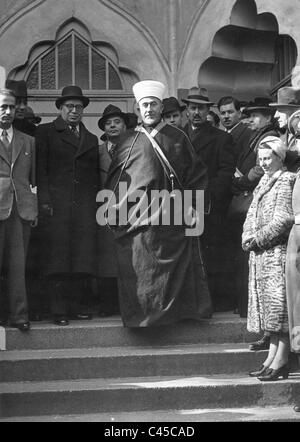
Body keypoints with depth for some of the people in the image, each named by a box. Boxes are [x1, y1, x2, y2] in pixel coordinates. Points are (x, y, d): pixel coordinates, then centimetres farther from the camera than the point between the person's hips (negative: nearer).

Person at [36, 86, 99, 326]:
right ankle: (59, 310, -3)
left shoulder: (91, 139, 21)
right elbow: (40, 169, 0)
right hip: (57, 205, -4)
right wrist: (44, 202, -10)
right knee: (58, 259, -6)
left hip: (85, 207, 4)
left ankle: (75, 306, 8)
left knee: (82, 259, 1)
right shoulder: (46, 132, 8)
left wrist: (97, 204, 8)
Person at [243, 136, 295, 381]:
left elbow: (284, 220, -16)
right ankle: (272, 359, 14)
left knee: (279, 302, -8)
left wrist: (258, 239, -12)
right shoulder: (264, 182, 18)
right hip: (261, 253, 8)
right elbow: (252, 216, 18)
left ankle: (281, 361, -6)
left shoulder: (286, 181, -8)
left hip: (278, 250, -8)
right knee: (269, 305, 9)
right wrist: (248, 237, 0)